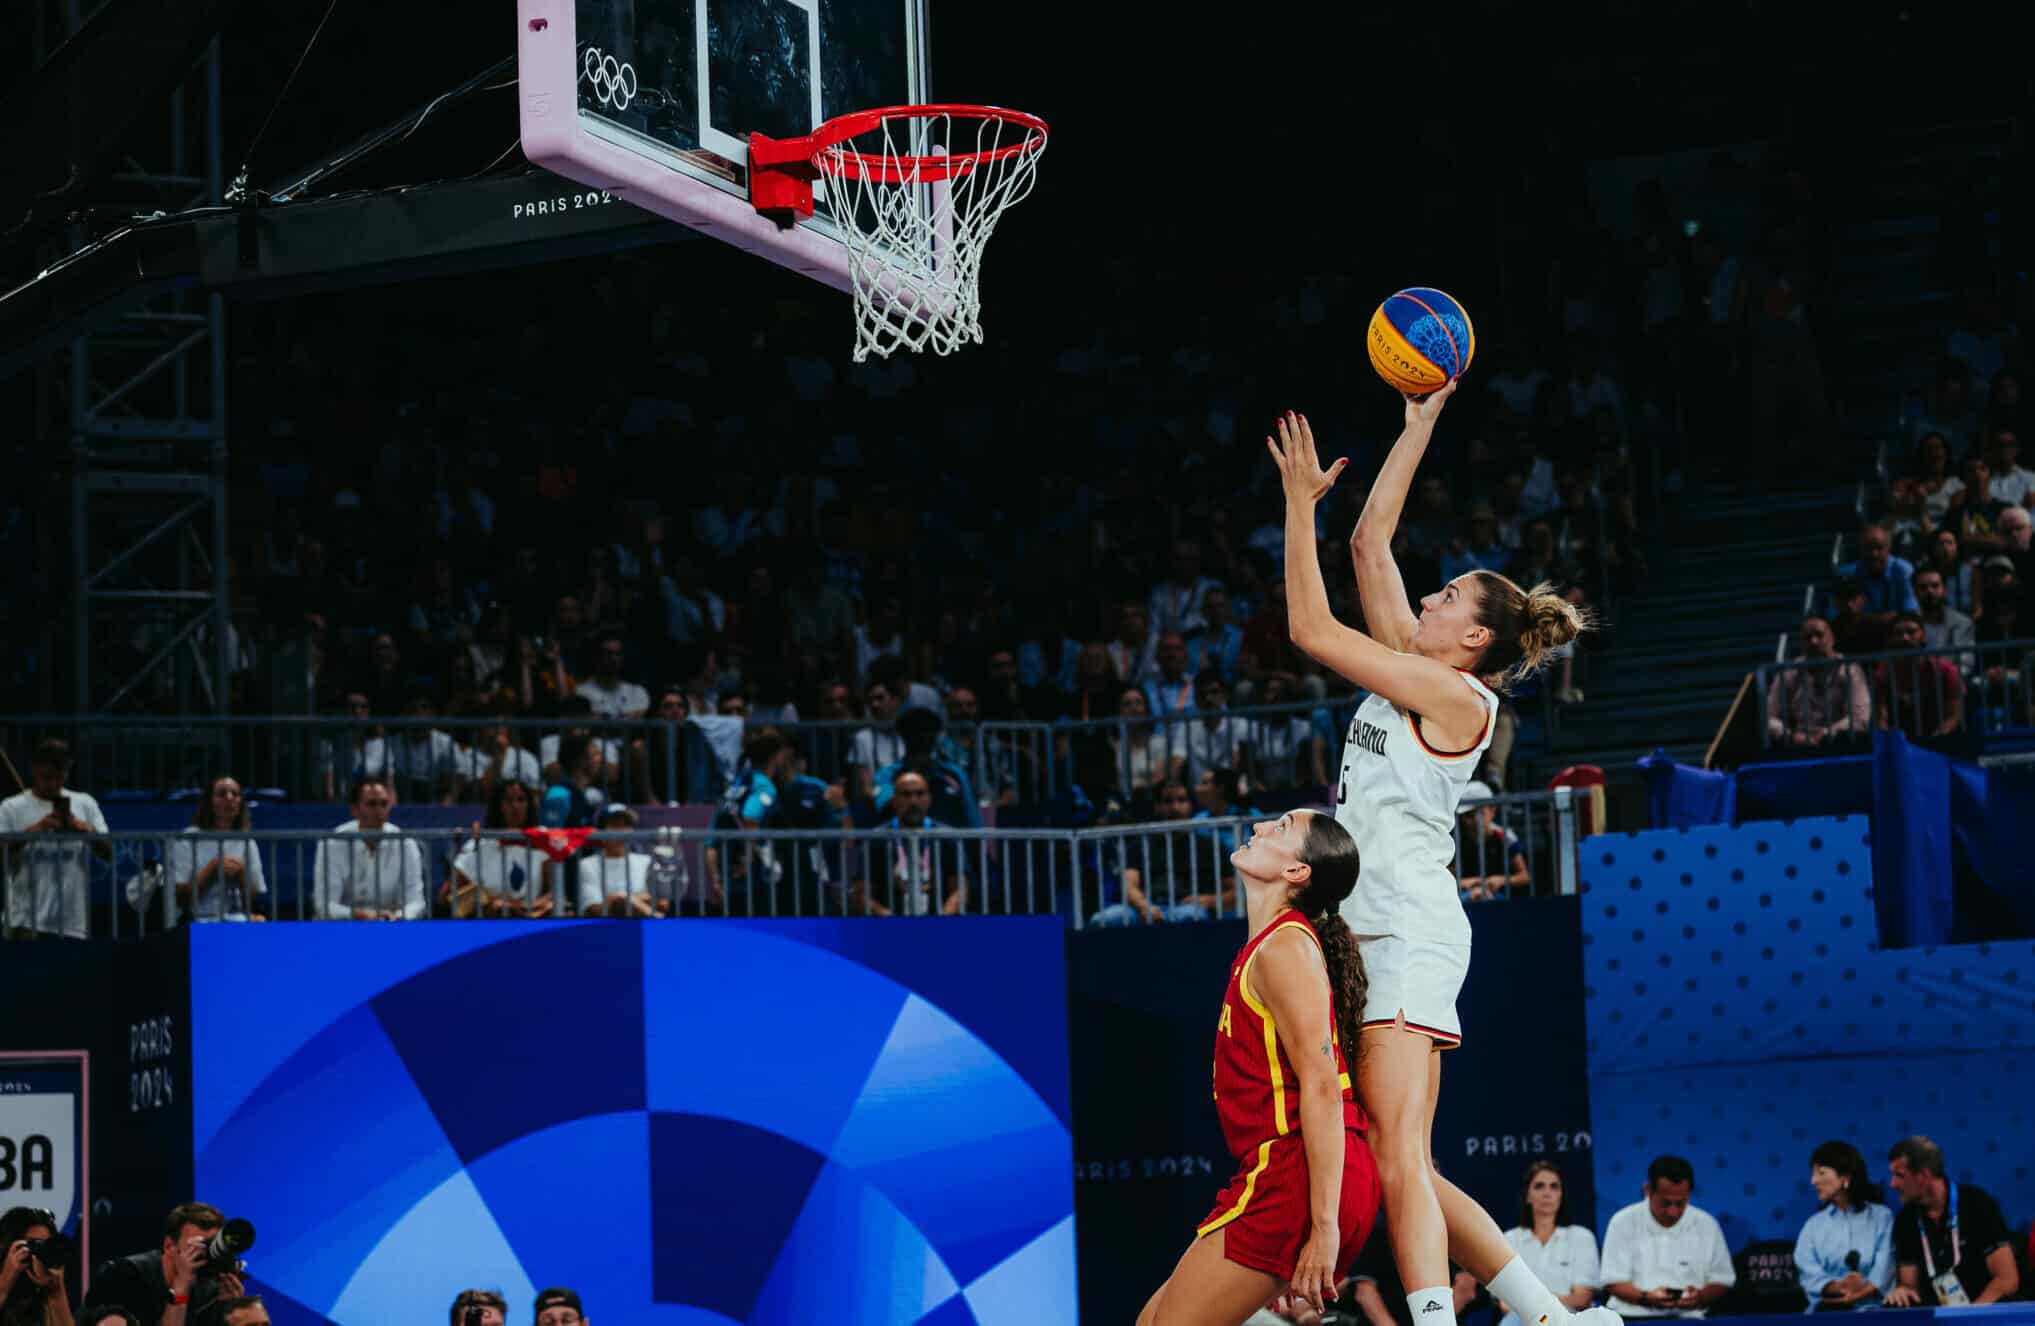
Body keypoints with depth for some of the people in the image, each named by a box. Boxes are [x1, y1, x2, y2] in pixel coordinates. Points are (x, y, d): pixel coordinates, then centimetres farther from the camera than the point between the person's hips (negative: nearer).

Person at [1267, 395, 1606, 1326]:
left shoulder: (1457, 697, -6)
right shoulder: (1415, 675, 16)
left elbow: (1311, 629, -9)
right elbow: (1371, 543, 21)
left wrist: (1300, 503, -3)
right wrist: (1417, 429, 24)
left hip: (1410, 934, -9)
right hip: (1378, 935, 9)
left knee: (1398, 1160, -20)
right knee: (1404, 1171, 7)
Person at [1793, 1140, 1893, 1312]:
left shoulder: (1882, 1217, 9)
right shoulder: (1813, 1225, 17)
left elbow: (1884, 1266, -6)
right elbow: (1809, 1273, 2)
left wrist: (1862, 1292, -26)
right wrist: (1838, 1287, -20)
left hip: (1872, 1308, -2)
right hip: (1827, 1309, 2)